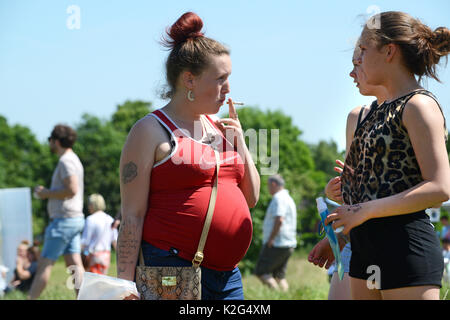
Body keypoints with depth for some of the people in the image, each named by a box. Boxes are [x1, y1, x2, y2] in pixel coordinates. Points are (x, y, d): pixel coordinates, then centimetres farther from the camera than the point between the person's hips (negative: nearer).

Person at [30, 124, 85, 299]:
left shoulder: (66, 161, -13)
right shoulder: (74, 159, 19)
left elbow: (72, 189, -23)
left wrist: (47, 193, -12)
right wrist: (47, 192, 15)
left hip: (64, 220, -10)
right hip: (74, 219, 10)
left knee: (44, 264, -6)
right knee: (75, 265, 4)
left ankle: (31, 299, -5)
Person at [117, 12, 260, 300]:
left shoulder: (218, 127, 16)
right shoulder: (151, 131, -5)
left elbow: (251, 198, 19)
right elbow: (132, 217, -9)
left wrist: (239, 141, 6)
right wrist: (125, 285, -15)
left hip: (228, 276, 7)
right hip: (174, 274, -7)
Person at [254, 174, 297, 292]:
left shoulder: (278, 198, -12)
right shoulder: (288, 199, 21)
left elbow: (279, 220, -25)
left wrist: (270, 239, -19)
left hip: (276, 244, -10)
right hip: (288, 244, 10)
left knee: (261, 272, -7)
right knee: (279, 275, 9)